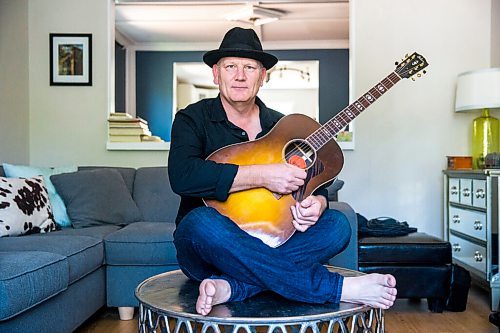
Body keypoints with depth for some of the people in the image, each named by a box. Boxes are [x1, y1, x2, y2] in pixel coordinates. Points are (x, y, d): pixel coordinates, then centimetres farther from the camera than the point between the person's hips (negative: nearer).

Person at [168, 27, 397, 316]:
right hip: (207, 250, -3)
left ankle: (232, 287, -32)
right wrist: (262, 176, -26)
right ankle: (340, 288, -32)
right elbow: (182, 176, -23)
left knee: (337, 226, -16)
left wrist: (317, 202, -16)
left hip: (269, 242, 4)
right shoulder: (193, 119, -3)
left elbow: (315, 182, 9)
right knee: (201, 222, -37)